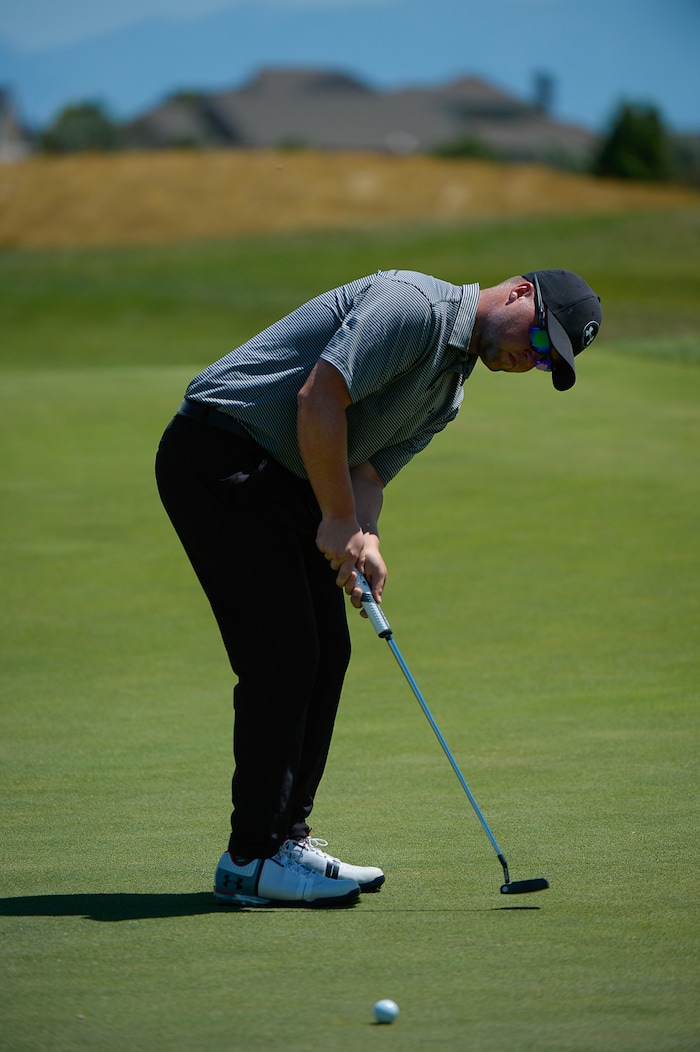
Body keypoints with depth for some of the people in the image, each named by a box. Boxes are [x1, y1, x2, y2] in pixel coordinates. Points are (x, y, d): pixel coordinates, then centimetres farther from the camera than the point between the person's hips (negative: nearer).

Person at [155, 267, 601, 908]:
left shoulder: (447, 393, 15)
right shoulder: (415, 305, -16)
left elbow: (366, 472, 9)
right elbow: (319, 398, -23)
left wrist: (364, 539, -13)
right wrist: (340, 519, -17)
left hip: (280, 474, 10)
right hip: (218, 453, -10)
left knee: (326, 653, 8)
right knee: (282, 654, -11)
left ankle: (285, 836, 16)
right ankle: (253, 858, -6)